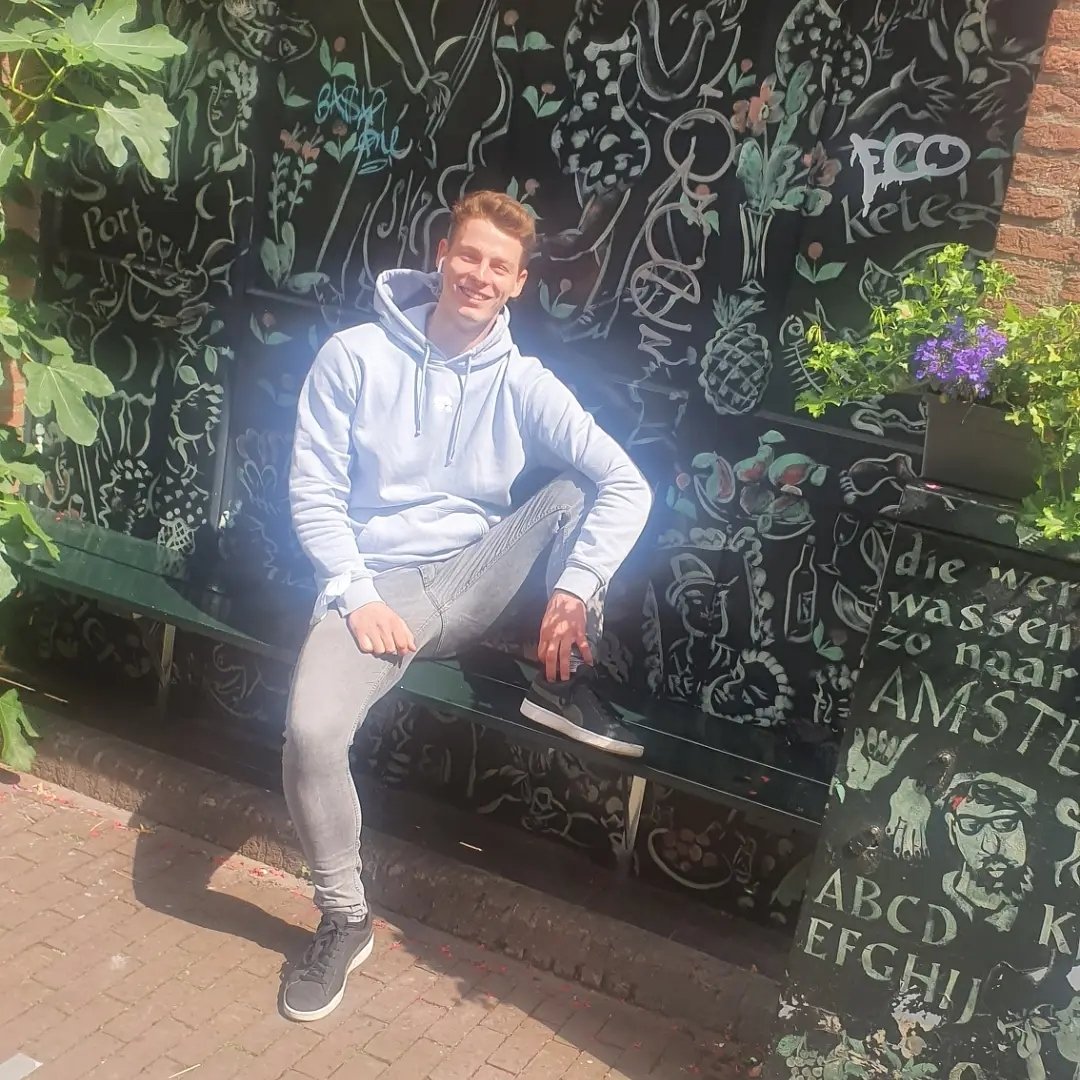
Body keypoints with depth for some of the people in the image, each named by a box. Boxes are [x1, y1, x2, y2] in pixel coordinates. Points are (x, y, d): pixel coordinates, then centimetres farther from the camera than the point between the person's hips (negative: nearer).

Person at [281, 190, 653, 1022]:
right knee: (312, 732, -27)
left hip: (476, 580, 2)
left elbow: (627, 484, -9)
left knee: (579, 489, -19)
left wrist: (575, 589, -21)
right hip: (377, 585, -2)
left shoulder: (523, 384, -1)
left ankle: (565, 679, -7)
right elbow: (315, 491, -4)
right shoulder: (356, 357, -4)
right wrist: (358, 594, -16)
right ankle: (345, 922, -2)